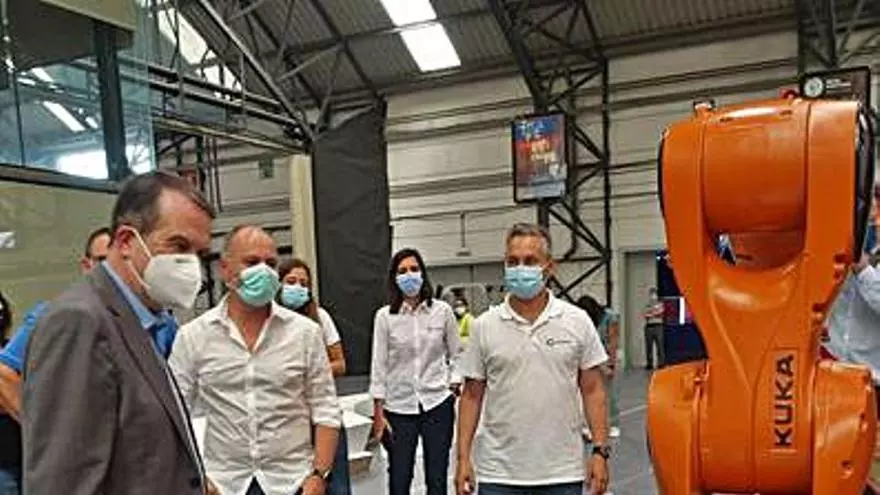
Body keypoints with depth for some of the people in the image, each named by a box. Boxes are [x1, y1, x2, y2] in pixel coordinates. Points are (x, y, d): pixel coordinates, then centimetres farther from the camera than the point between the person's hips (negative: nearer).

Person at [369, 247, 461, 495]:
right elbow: (379, 365, -2)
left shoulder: (442, 311, 0)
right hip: (399, 406, -1)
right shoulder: (384, 316, -4)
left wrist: (454, 384, -3)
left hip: (438, 403, 1)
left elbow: (456, 354, 9)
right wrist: (378, 413, -2)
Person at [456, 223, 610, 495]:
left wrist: (600, 451, -5)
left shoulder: (577, 321, -1)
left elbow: (592, 390, 2)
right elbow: (472, 396, 2)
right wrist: (463, 457, -2)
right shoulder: (484, 326, -1)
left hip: (563, 472, 0)